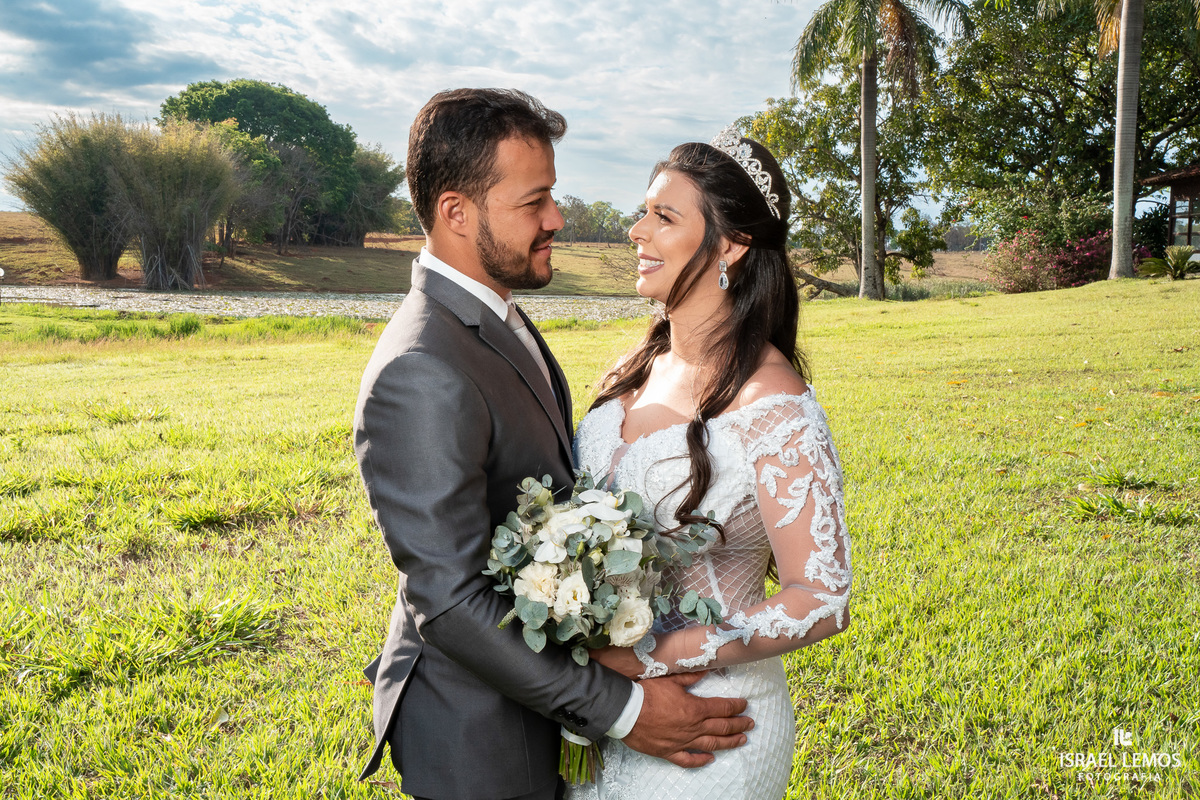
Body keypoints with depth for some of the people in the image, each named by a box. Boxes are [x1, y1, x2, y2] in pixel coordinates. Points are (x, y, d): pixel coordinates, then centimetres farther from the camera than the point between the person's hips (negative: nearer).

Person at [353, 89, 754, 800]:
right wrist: (621, 708, -24)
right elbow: (450, 604, -29)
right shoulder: (421, 375, -30)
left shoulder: (494, 317, 2)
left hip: (528, 681, 9)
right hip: (479, 740, -9)